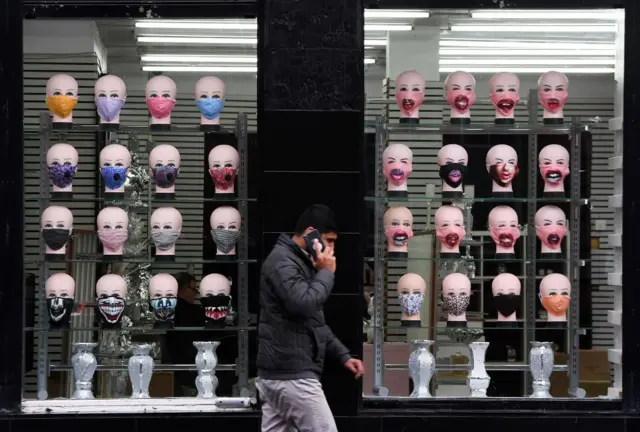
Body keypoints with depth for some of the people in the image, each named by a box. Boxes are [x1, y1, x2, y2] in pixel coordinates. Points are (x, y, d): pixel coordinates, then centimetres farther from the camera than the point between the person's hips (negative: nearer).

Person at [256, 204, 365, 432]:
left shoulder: (299, 262, 20)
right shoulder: (282, 262, -13)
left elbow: (313, 322, 25)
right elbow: (304, 304, -28)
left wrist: (343, 355, 17)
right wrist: (326, 273, -12)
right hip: (292, 375, -10)